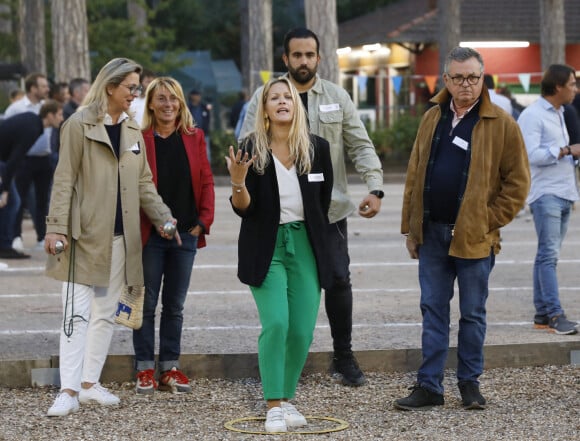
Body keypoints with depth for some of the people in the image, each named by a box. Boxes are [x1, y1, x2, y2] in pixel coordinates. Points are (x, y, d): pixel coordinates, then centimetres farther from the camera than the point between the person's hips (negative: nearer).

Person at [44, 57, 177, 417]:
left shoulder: (133, 130, 13)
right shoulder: (79, 125, -5)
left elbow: (144, 182, 15)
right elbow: (64, 180, -8)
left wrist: (163, 217, 2)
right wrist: (57, 227, -16)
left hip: (120, 237, 6)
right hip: (85, 234, -6)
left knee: (106, 313, 10)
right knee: (77, 313, -7)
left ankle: (90, 383, 18)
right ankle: (69, 391, -8)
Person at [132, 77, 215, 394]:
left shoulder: (194, 138, 7)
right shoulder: (139, 139, -5)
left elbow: (206, 181, 9)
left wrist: (203, 220, 0)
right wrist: (137, 225, -10)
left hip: (185, 233, 3)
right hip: (149, 234, -3)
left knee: (175, 305, 10)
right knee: (147, 302, 3)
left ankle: (171, 368, 17)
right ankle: (145, 369, 10)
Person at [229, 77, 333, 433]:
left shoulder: (317, 148, 1)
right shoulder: (251, 150, -4)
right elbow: (244, 208, -5)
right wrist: (238, 182, -24)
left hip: (306, 246, 2)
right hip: (266, 247, -2)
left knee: (302, 330, 0)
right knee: (276, 324, -14)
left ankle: (287, 399, 17)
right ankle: (274, 406, -5)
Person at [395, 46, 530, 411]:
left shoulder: (501, 124, -5)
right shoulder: (432, 119, 10)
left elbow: (518, 181, -5)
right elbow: (415, 174, 12)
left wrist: (491, 220, -10)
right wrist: (410, 227, 8)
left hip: (474, 237, -4)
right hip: (432, 233, 4)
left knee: (473, 313, 6)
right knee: (433, 310, 7)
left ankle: (470, 384, 18)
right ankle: (429, 386, 11)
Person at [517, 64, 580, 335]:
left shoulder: (558, 114, 21)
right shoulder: (532, 115, -9)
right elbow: (531, 154, -19)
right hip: (545, 194, -9)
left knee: (547, 255, 8)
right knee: (549, 254, -11)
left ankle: (542, 313, 9)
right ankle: (554, 314, -14)